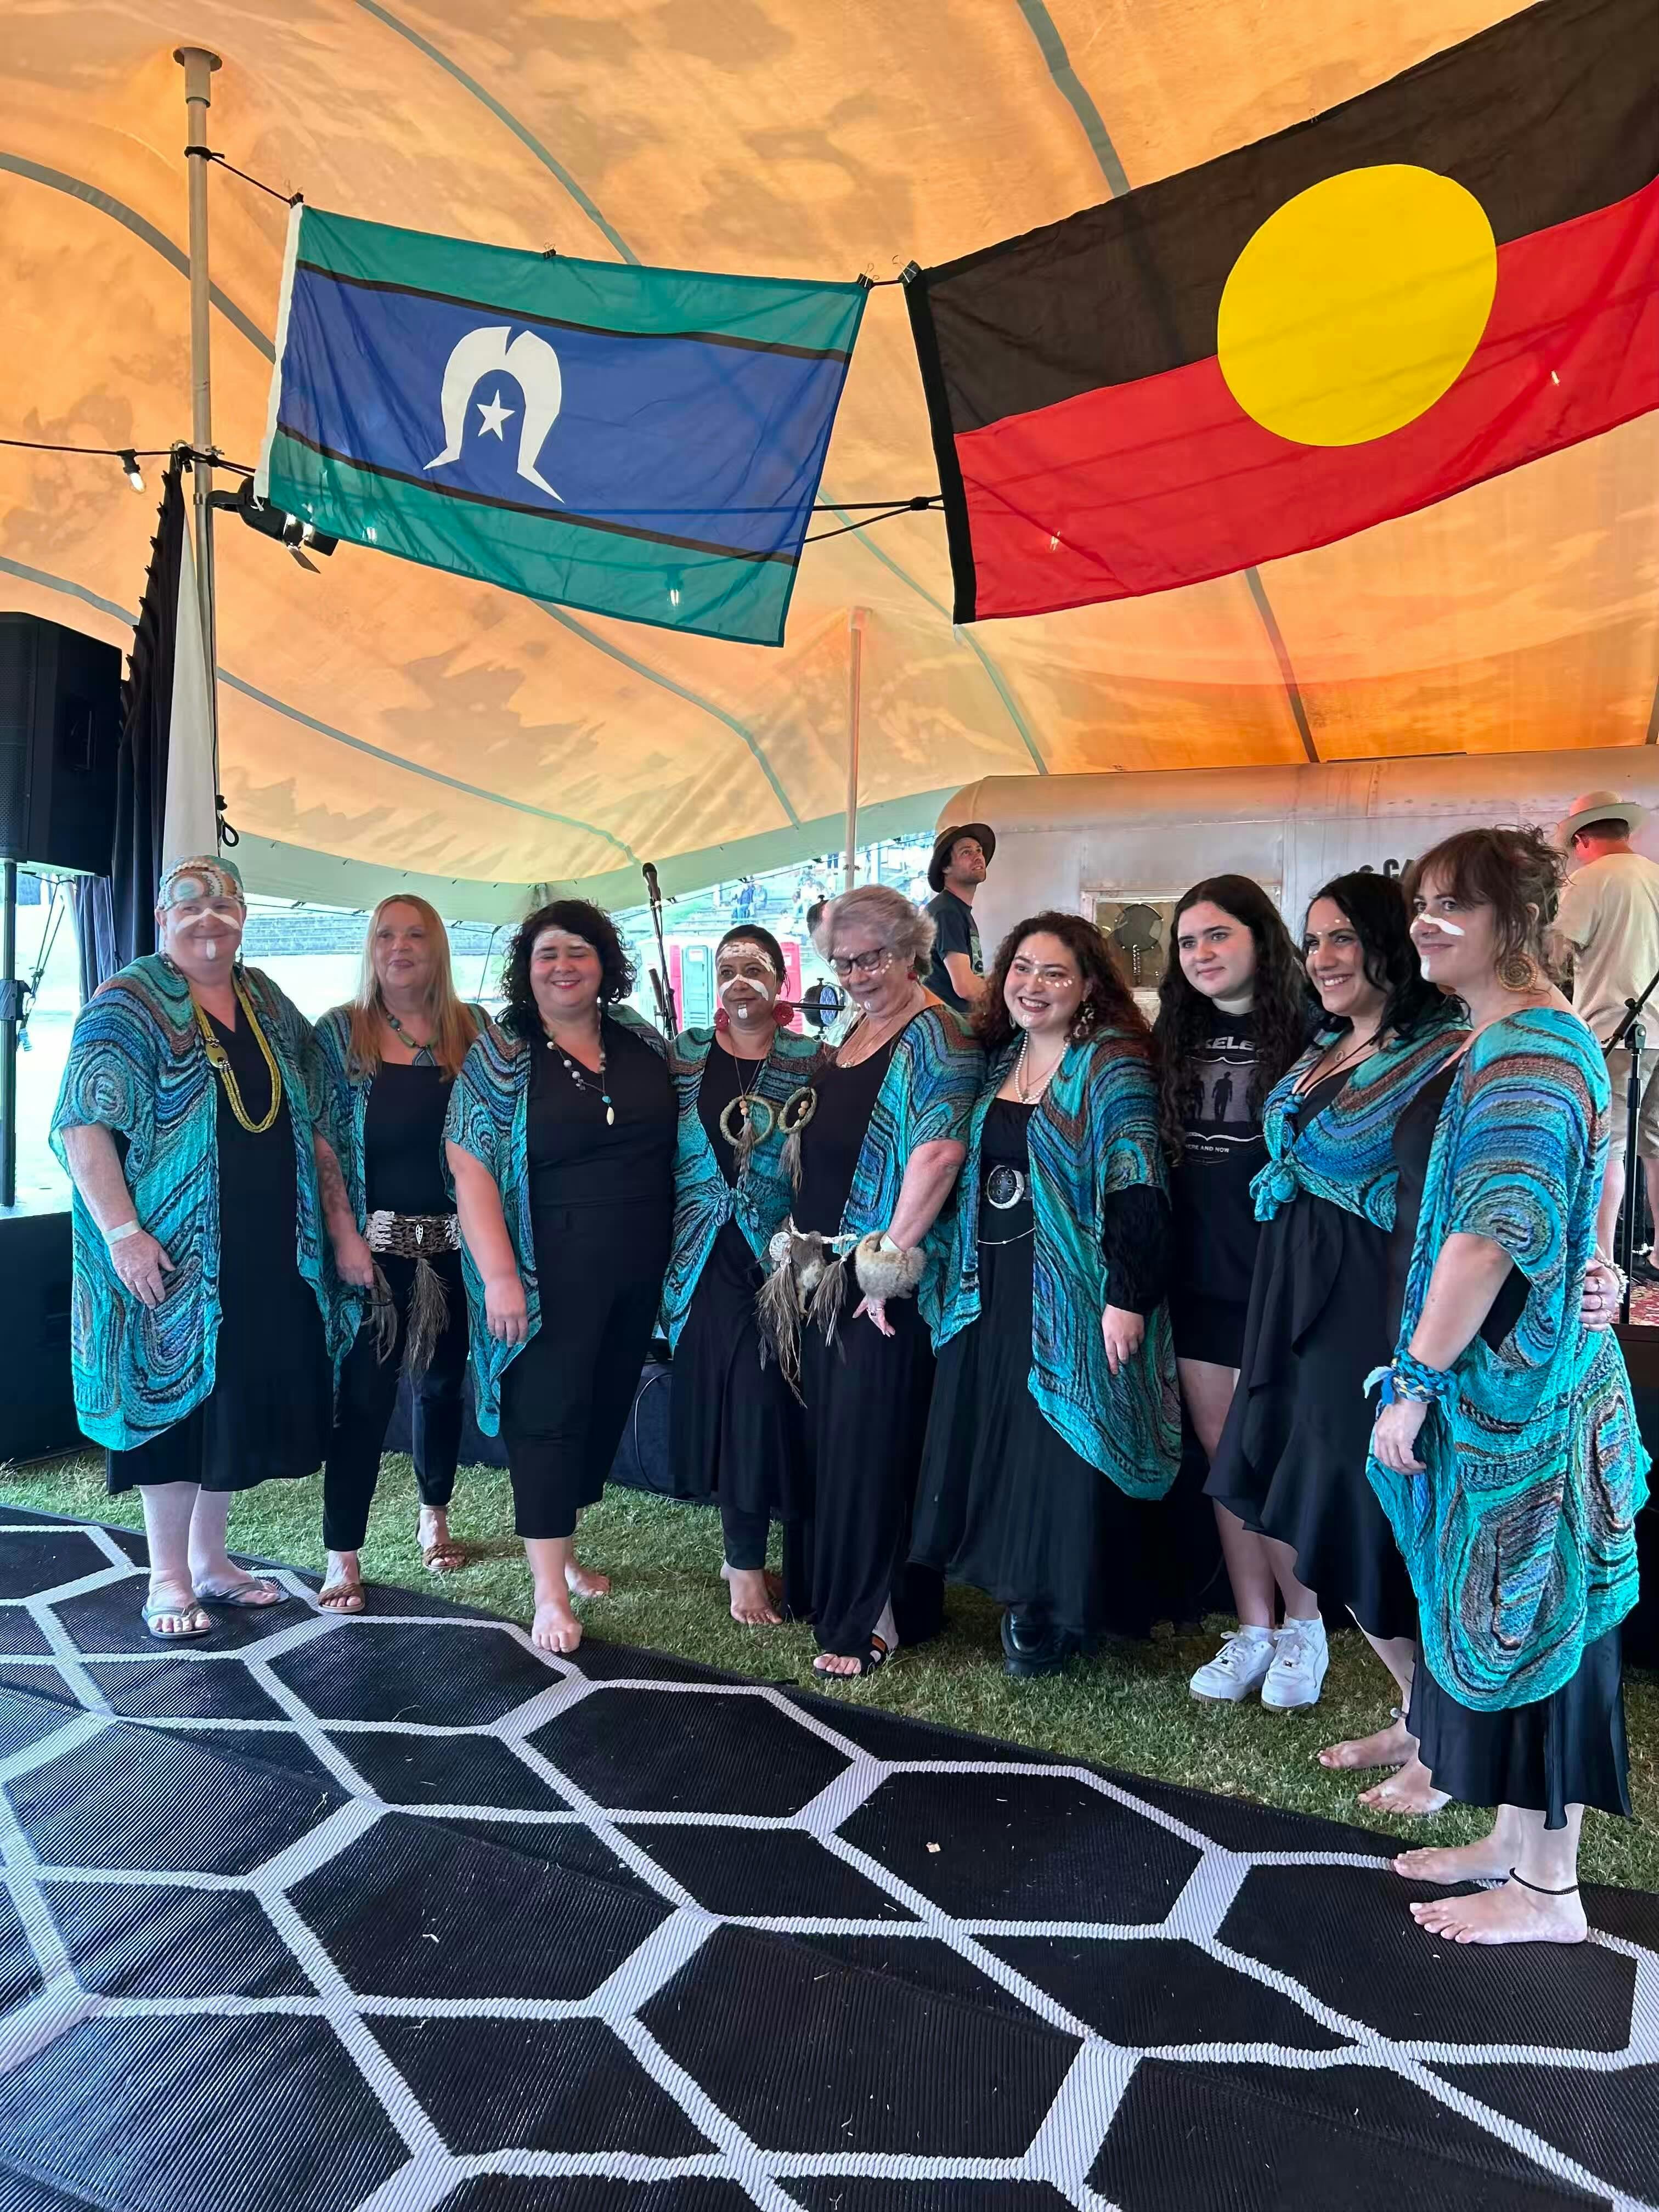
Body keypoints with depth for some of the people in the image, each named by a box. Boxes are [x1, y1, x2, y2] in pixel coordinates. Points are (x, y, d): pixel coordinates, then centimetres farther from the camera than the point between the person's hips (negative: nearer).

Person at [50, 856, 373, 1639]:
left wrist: (343, 1232, 8)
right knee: (175, 1399, 4)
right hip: (172, 1259, -5)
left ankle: (209, 1559, 30)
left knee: (239, 1403, 13)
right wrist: (122, 1232, -22)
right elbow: (82, 1125, -14)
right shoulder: (127, 1007, -7)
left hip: (269, 1259, 6)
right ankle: (168, 1580, 20)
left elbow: (315, 1127, 12)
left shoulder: (271, 1007, 10)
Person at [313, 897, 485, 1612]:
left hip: (455, 1242, 3)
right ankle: (341, 1554, 11)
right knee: (364, 1393, -2)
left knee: (443, 1382, 16)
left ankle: (434, 1516, 36)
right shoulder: (338, 1033, -1)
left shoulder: (474, 1029, 4)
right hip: (376, 1242, -2)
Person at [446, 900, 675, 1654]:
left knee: (606, 1407, 14)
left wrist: (673, 1255, 10)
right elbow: (471, 1167, -12)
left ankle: (561, 1548, 33)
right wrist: (499, 1273, -19)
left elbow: (675, 1143, 16)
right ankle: (550, 1592, 8)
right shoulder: (501, 1054, -6)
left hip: (637, 1275, 5)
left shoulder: (642, 1044, 7)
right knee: (547, 1415, -1)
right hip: (552, 1273, -5)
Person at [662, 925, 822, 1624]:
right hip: (706, 1258, 2)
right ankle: (748, 1554, 18)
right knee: (720, 1398, 3)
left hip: (777, 1258, -1)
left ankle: (747, 1556, 17)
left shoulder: (811, 1061, 1)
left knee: (763, 1400, -2)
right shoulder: (685, 1054, 7)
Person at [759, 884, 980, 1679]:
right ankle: (834, 1591, 31)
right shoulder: (852, 1034, 15)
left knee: (872, 1443, -1)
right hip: (822, 1271, 8)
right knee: (827, 1440, 15)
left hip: (882, 1281, -8)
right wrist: (805, 1243, 15)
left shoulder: (934, 1034, -12)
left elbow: (940, 1151, -24)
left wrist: (889, 1259, -22)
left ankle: (871, 1618, 14)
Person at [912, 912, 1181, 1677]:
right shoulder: (996, 1060, 11)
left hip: (1072, 1296, -7)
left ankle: (1056, 1607, 16)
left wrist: (1128, 1296, -20)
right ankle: (1017, 1590, 27)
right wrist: (954, 1276, 16)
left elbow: (1136, 1191, -15)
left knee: (1063, 1450, 0)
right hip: (990, 1292, 7)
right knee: (995, 1441, 11)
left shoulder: (1112, 1066, -10)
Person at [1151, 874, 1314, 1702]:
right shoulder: (1176, 1036, 8)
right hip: (1197, 1280, 5)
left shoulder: (1305, 1029, -8)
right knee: (1222, 1455, 11)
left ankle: (1303, 1627, 24)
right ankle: (1252, 1631, 25)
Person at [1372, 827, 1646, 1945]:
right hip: (1503, 1385, 10)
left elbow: (1493, 1229, -27)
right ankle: (1514, 1837, 33)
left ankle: (1546, 1890, 19)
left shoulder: (1524, 1050, -19)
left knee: (1524, 1625, 3)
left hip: (1518, 1394, -10)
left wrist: (1416, 1382, -20)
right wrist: (1428, 1372, 17)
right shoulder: (1525, 1035, 13)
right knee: (1502, 1620, 18)